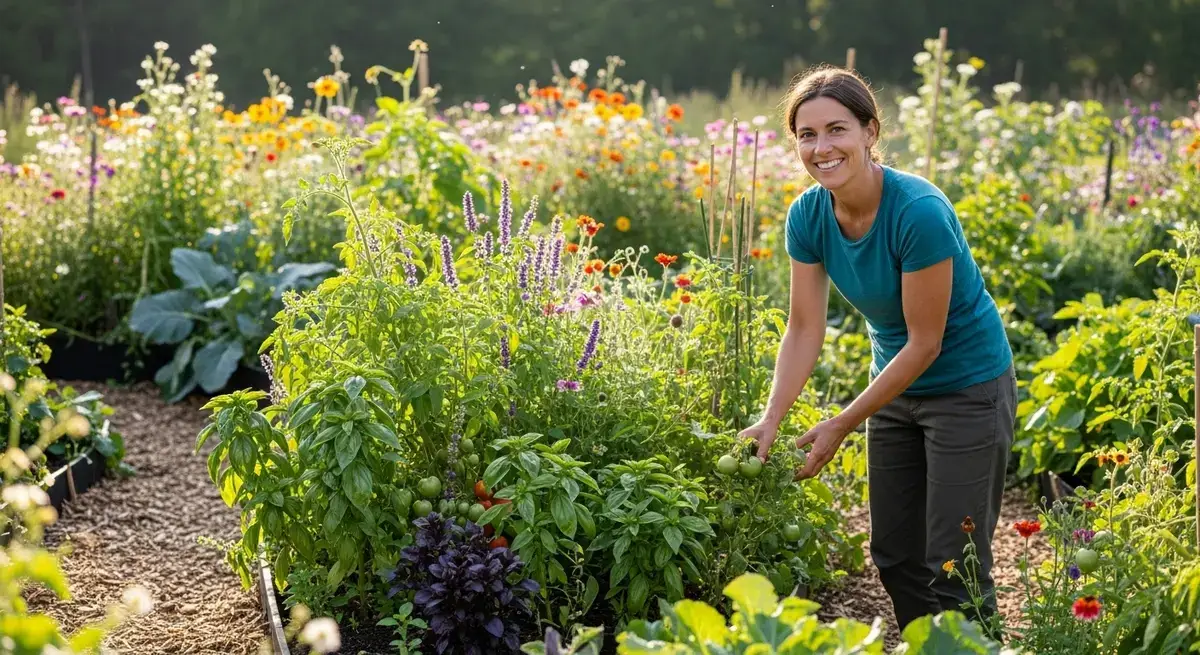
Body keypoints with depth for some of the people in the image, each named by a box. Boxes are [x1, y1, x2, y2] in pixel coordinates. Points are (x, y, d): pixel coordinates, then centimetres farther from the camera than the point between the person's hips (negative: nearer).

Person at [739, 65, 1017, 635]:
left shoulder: (919, 212, -29)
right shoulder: (808, 215, -10)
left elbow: (925, 343, -24)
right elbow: (805, 329, -6)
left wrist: (842, 426, -21)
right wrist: (771, 419, -19)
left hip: (967, 388, -6)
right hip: (896, 385, 7)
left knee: (952, 568, -4)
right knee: (895, 559, 13)